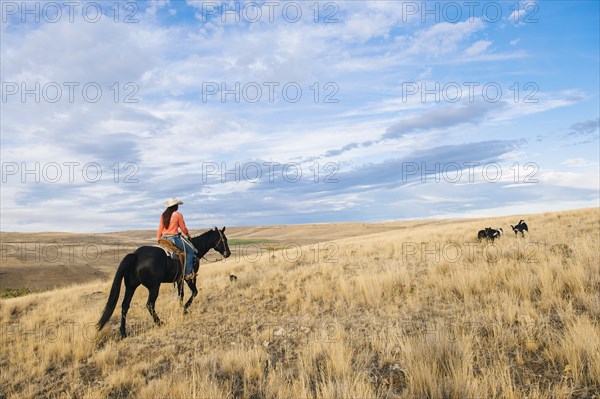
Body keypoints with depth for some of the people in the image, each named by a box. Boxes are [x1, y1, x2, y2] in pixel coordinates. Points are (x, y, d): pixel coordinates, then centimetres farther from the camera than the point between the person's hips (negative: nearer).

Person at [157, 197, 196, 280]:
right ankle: (188, 273, -3)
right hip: (173, 238, -7)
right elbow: (183, 228, 0)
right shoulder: (178, 215, -6)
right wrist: (188, 235, 18)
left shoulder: (163, 215, 11)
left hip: (164, 238, 7)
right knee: (190, 250, 3)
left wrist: (158, 240, 18)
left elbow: (160, 229, 11)